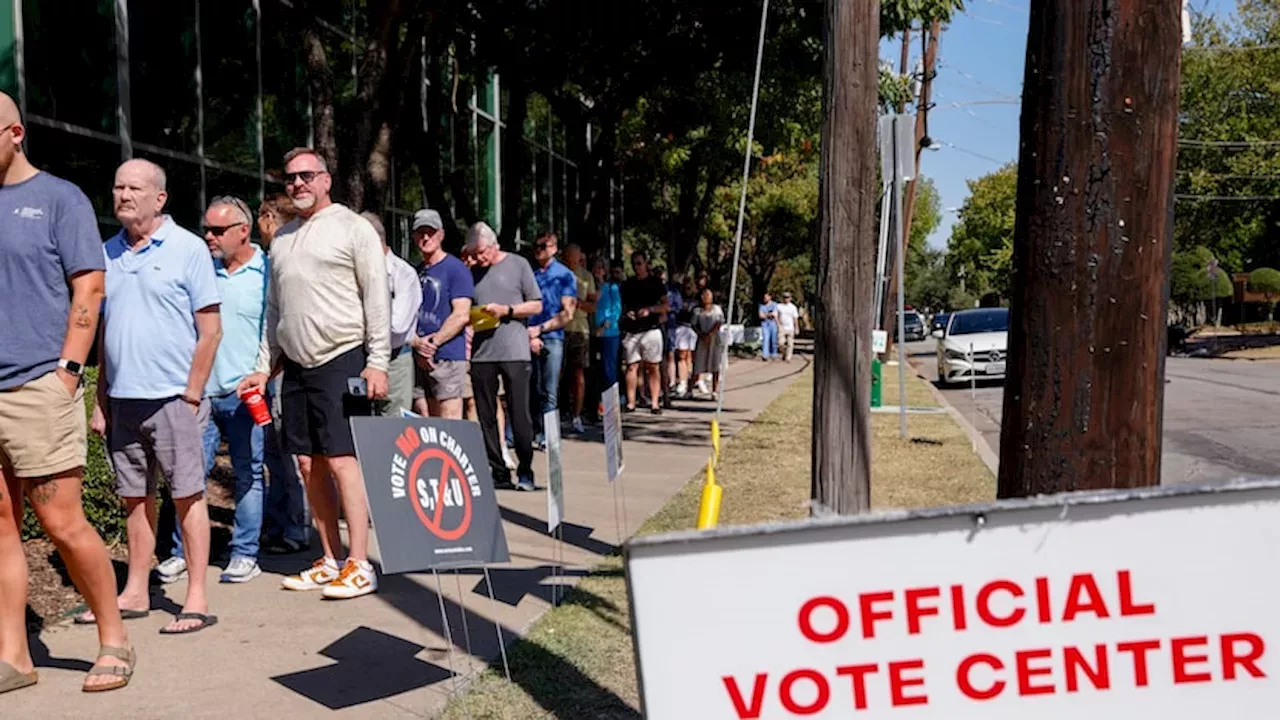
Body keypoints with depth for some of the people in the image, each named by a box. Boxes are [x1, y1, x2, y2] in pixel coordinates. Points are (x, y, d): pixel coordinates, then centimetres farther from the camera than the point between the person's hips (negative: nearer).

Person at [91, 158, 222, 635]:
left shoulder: (188, 249, -3)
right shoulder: (107, 254, 11)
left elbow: (210, 330, -5)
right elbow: (102, 331, 16)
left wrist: (191, 395, -11)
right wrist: (101, 400, 10)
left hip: (173, 398, -5)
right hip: (122, 398, 5)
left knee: (187, 495, -1)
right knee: (135, 498, 11)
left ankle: (196, 599, 3)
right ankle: (135, 593, 21)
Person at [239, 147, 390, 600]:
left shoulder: (352, 228, -2)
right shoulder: (282, 239, 17)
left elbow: (377, 299, -7)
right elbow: (274, 308, 21)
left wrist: (377, 362, -13)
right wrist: (264, 367, 16)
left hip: (342, 360, -7)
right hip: (295, 364, 7)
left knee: (341, 460, -10)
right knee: (309, 464, 6)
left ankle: (359, 566, -4)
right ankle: (331, 560, 15)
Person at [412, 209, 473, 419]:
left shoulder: (456, 269, -2)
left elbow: (461, 316, -10)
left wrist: (433, 343, -12)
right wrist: (417, 343, -4)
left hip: (448, 356, -6)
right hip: (420, 359, 6)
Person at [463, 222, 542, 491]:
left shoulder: (518, 264, 4)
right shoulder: (472, 271, 12)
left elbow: (536, 306, 3)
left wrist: (506, 310, -8)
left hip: (514, 351, -3)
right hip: (481, 352, 3)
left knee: (519, 414, -3)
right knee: (486, 416, 4)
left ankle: (525, 472, 5)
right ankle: (498, 472, 12)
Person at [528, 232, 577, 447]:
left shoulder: (565, 275, 6)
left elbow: (567, 314, 1)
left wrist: (540, 329, -7)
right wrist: (528, 334, -4)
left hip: (552, 338, -2)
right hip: (528, 338, 2)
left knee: (549, 393, -4)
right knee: (532, 390, 2)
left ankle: (546, 436, -2)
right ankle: (535, 432, 9)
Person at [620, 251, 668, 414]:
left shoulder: (655, 282, 8)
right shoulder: (627, 284, 15)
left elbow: (665, 306, 5)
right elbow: (622, 305, 20)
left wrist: (649, 310, -11)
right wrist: (626, 313, -2)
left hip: (651, 329, -2)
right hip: (631, 331, 2)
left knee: (652, 367, -1)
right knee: (632, 366, -3)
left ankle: (654, 403, 0)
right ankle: (630, 403, -1)